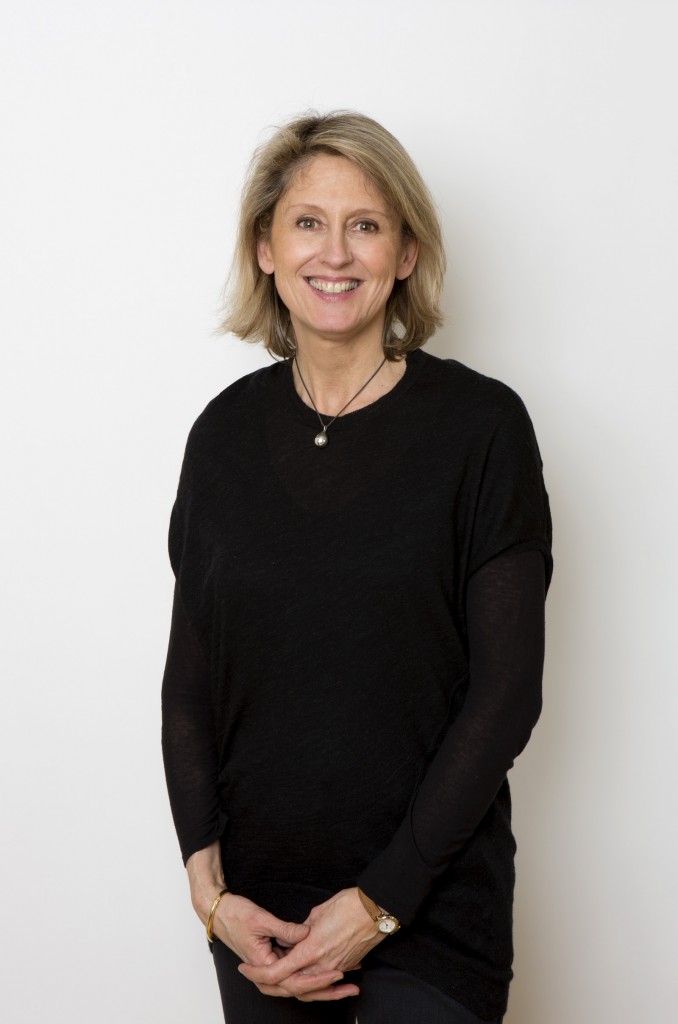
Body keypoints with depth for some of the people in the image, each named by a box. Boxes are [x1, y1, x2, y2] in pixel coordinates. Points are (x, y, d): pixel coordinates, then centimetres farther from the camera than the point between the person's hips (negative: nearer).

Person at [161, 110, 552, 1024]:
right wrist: (210, 886, -5)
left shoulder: (482, 426, -9)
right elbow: (189, 677, 4)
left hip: (430, 900, -3)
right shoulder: (227, 432, 1)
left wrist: (381, 900, -12)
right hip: (255, 893, 3)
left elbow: (506, 692, -10)